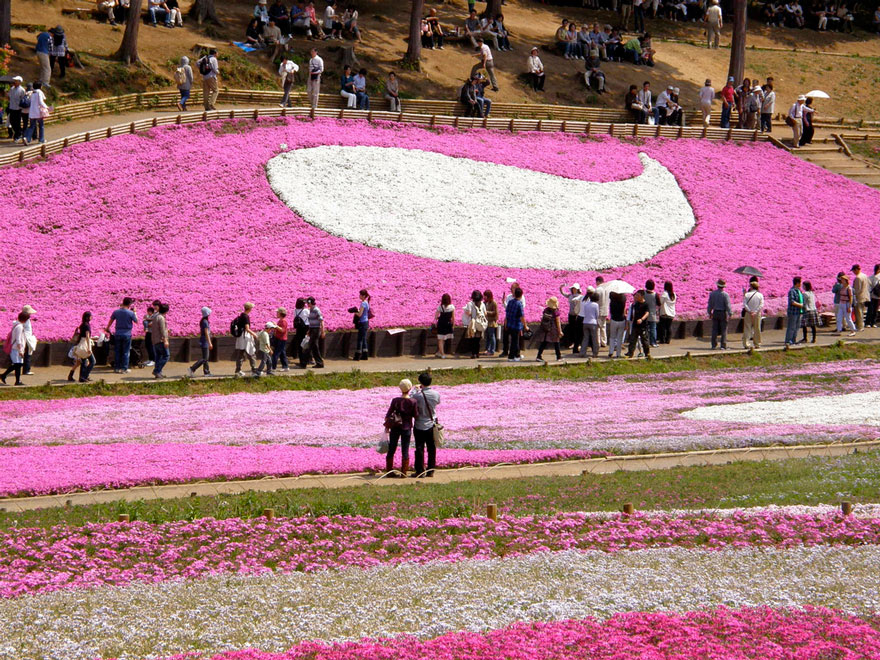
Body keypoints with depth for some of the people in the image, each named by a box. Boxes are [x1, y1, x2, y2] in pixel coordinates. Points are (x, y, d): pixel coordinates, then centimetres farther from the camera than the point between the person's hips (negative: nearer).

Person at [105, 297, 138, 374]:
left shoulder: (116, 312, -2)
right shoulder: (131, 313, -11)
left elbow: (111, 321, 11)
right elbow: (136, 321, 2)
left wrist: (107, 328, 29)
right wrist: (135, 312, 15)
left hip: (118, 334, 3)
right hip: (127, 334, -3)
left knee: (117, 351, 10)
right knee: (125, 352, 4)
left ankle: (116, 368, 12)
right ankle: (124, 368, 4)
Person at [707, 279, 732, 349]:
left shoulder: (712, 294, 2)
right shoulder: (725, 294, -10)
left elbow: (710, 304, 8)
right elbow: (728, 305, -13)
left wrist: (709, 313, 18)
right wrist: (729, 314, -11)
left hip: (715, 312, 3)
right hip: (723, 313, -3)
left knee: (714, 330, 7)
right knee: (723, 330, 1)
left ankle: (714, 345, 7)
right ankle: (723, 346, -2)